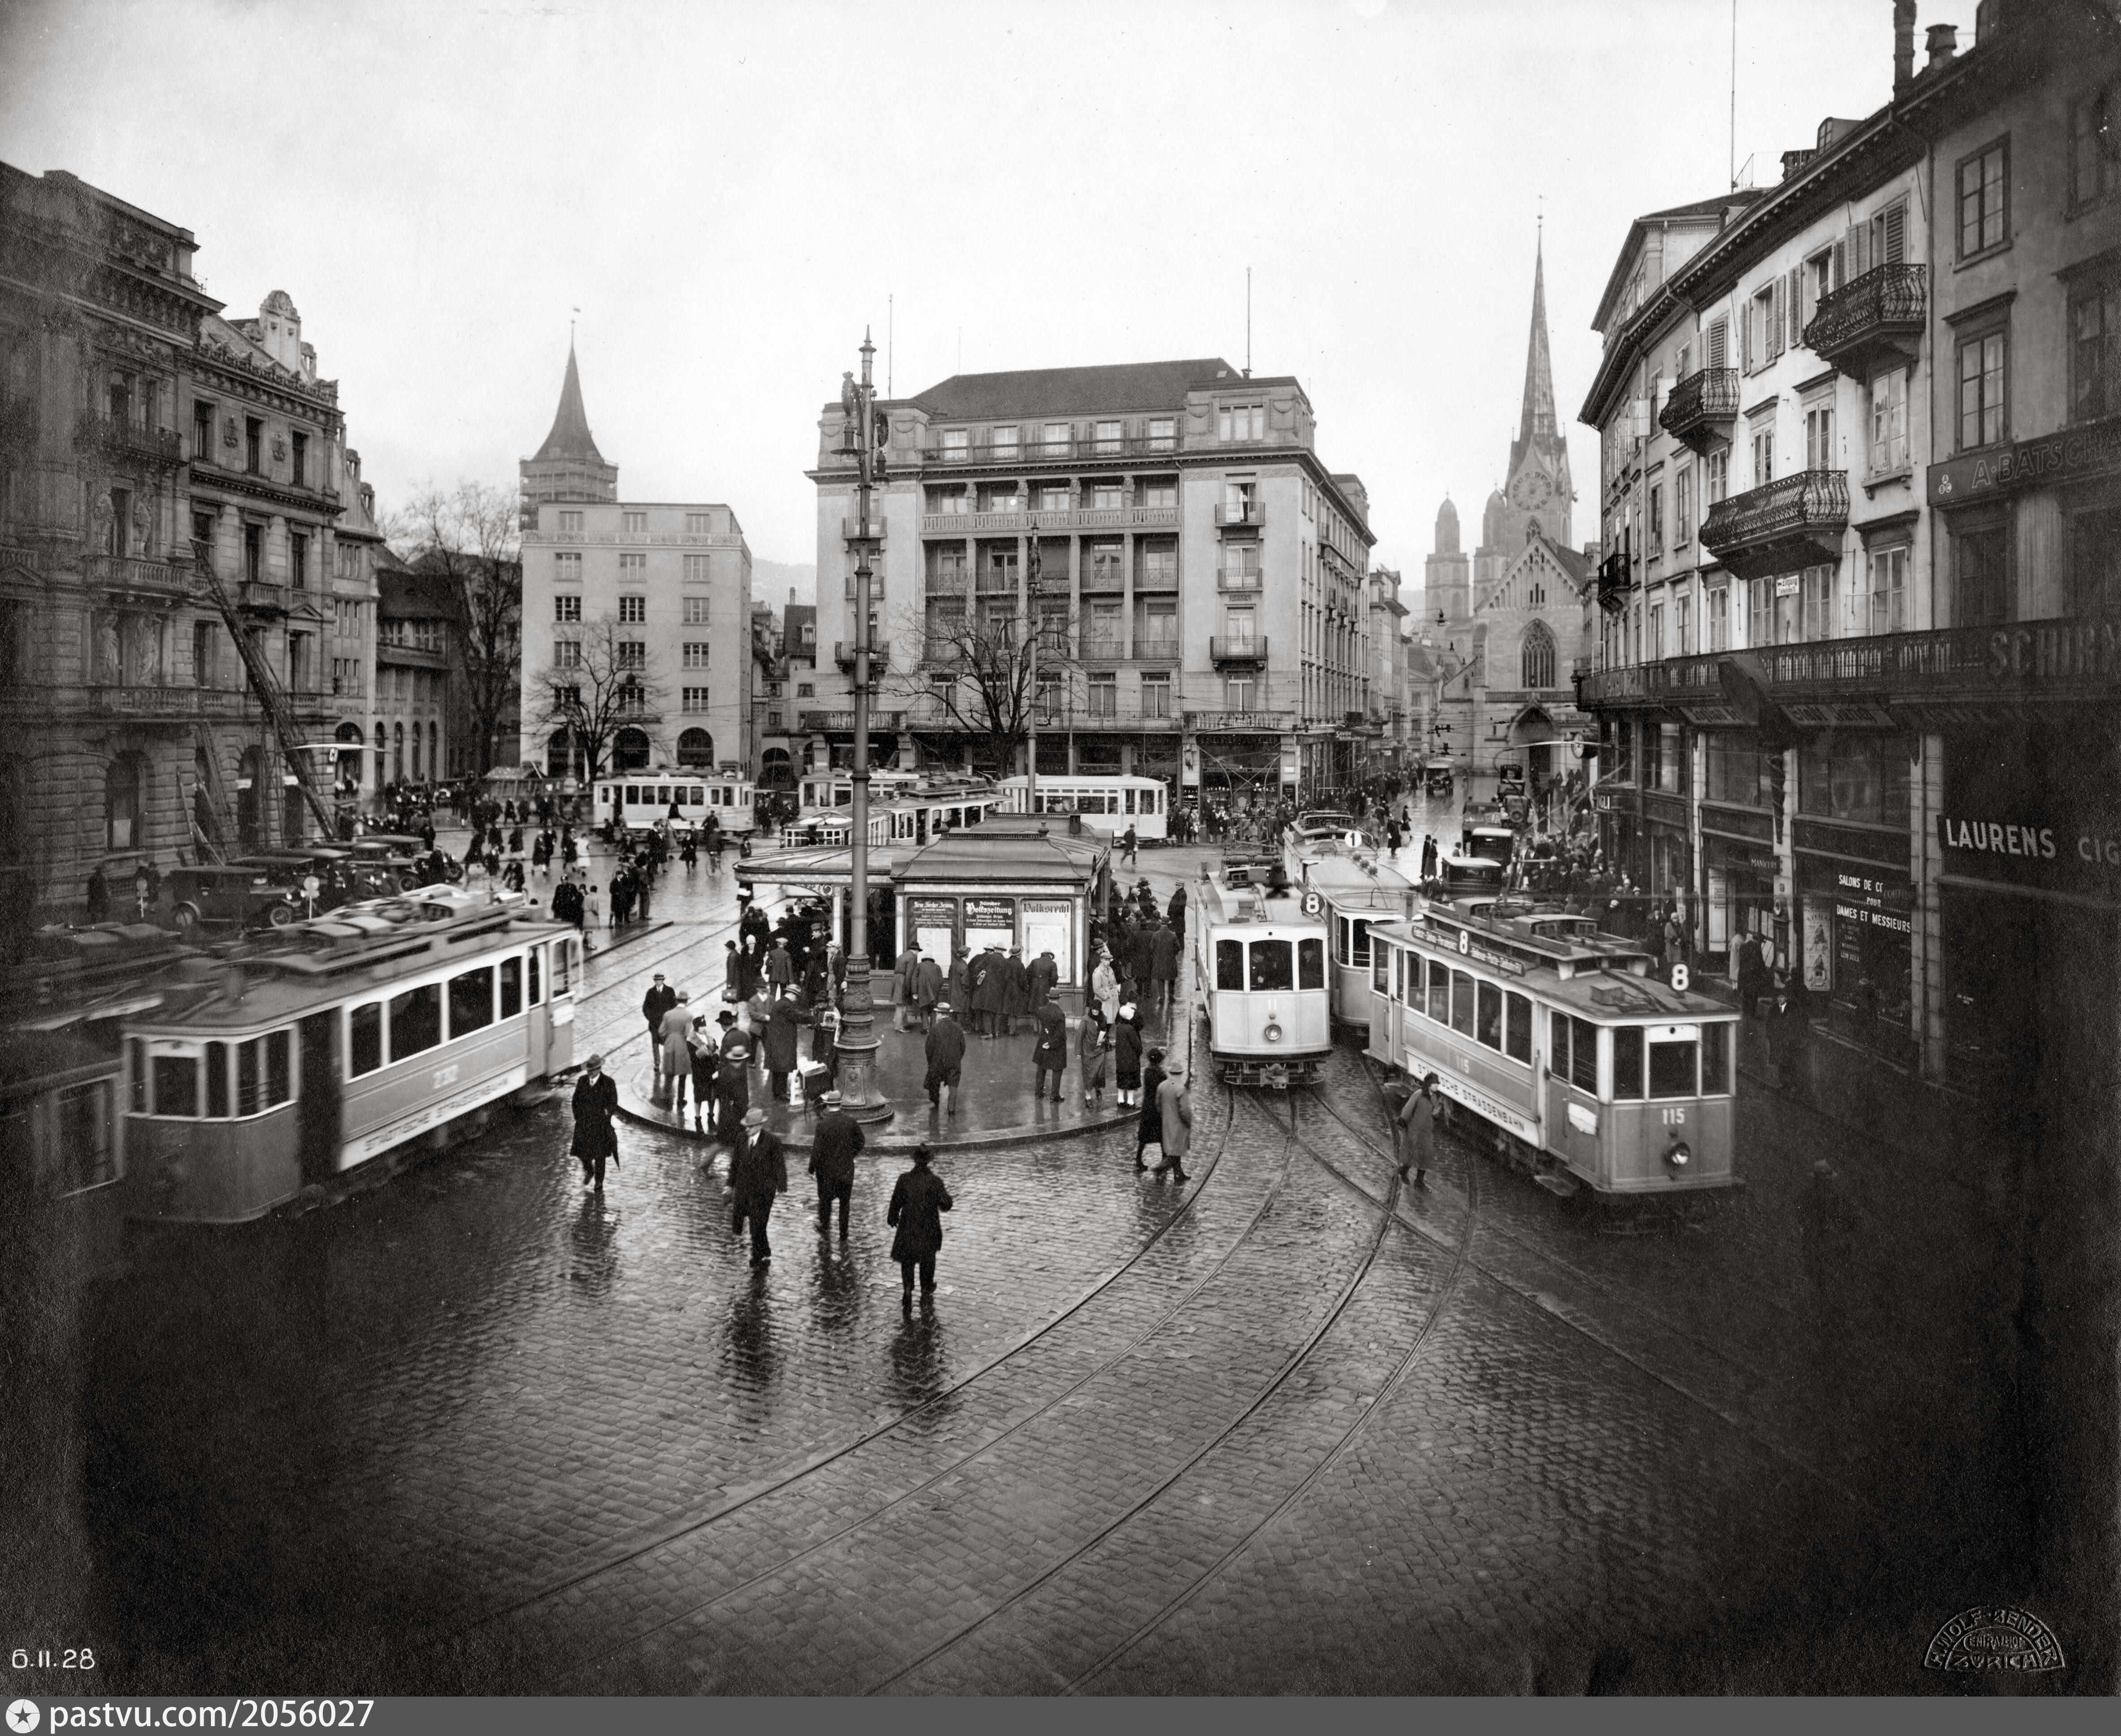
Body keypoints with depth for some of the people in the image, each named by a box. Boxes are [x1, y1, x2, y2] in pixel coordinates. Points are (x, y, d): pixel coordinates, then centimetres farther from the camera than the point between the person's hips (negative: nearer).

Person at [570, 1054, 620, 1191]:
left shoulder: (608, 1083, -10)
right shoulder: (582, 1081, 1)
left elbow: (613, 1105, -6)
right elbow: (576, 1101, 10)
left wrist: (604, 1117, -13)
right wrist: (578, 1118, 2)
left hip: (600, 1125, -3)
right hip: (583, 1124, 3)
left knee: (599, 1156, 5)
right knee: (582, 1152, 2)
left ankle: (599, 1185, 18)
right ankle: (589, 1172, 33)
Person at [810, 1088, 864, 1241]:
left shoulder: (823, 1124, -19)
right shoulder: (851, 1121, -9)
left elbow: (817, 1150, -16)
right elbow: (860, 1141, 4)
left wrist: (812, 1168, -2)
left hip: (827, 1169, -2)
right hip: (846, 1168, 2)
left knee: (825, 1199, 20)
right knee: (844, 1202, 14)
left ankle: (825, 1227, 35)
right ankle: (843, 1234, 20)